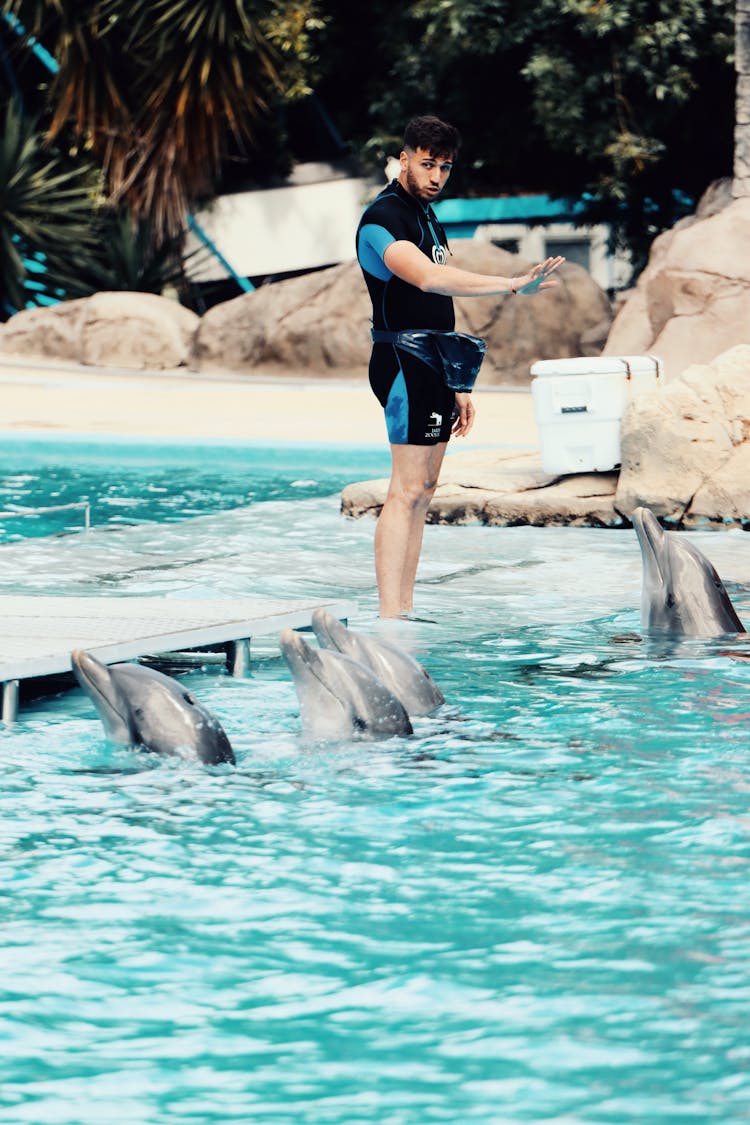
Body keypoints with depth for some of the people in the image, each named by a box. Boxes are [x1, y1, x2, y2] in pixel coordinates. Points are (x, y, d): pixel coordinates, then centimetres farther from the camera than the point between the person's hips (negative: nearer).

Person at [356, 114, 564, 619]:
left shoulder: (428, 217, 19)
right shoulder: (382, 218, -13)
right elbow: (427, 278, -31)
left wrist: (458, 385, 20)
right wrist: (512, 285, -36)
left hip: (434, 367, 10)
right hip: (404, 364, -10)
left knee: (424, 488, 8)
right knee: (407, 491, -14)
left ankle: (405, 610, 9)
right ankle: (390, 617, -16)